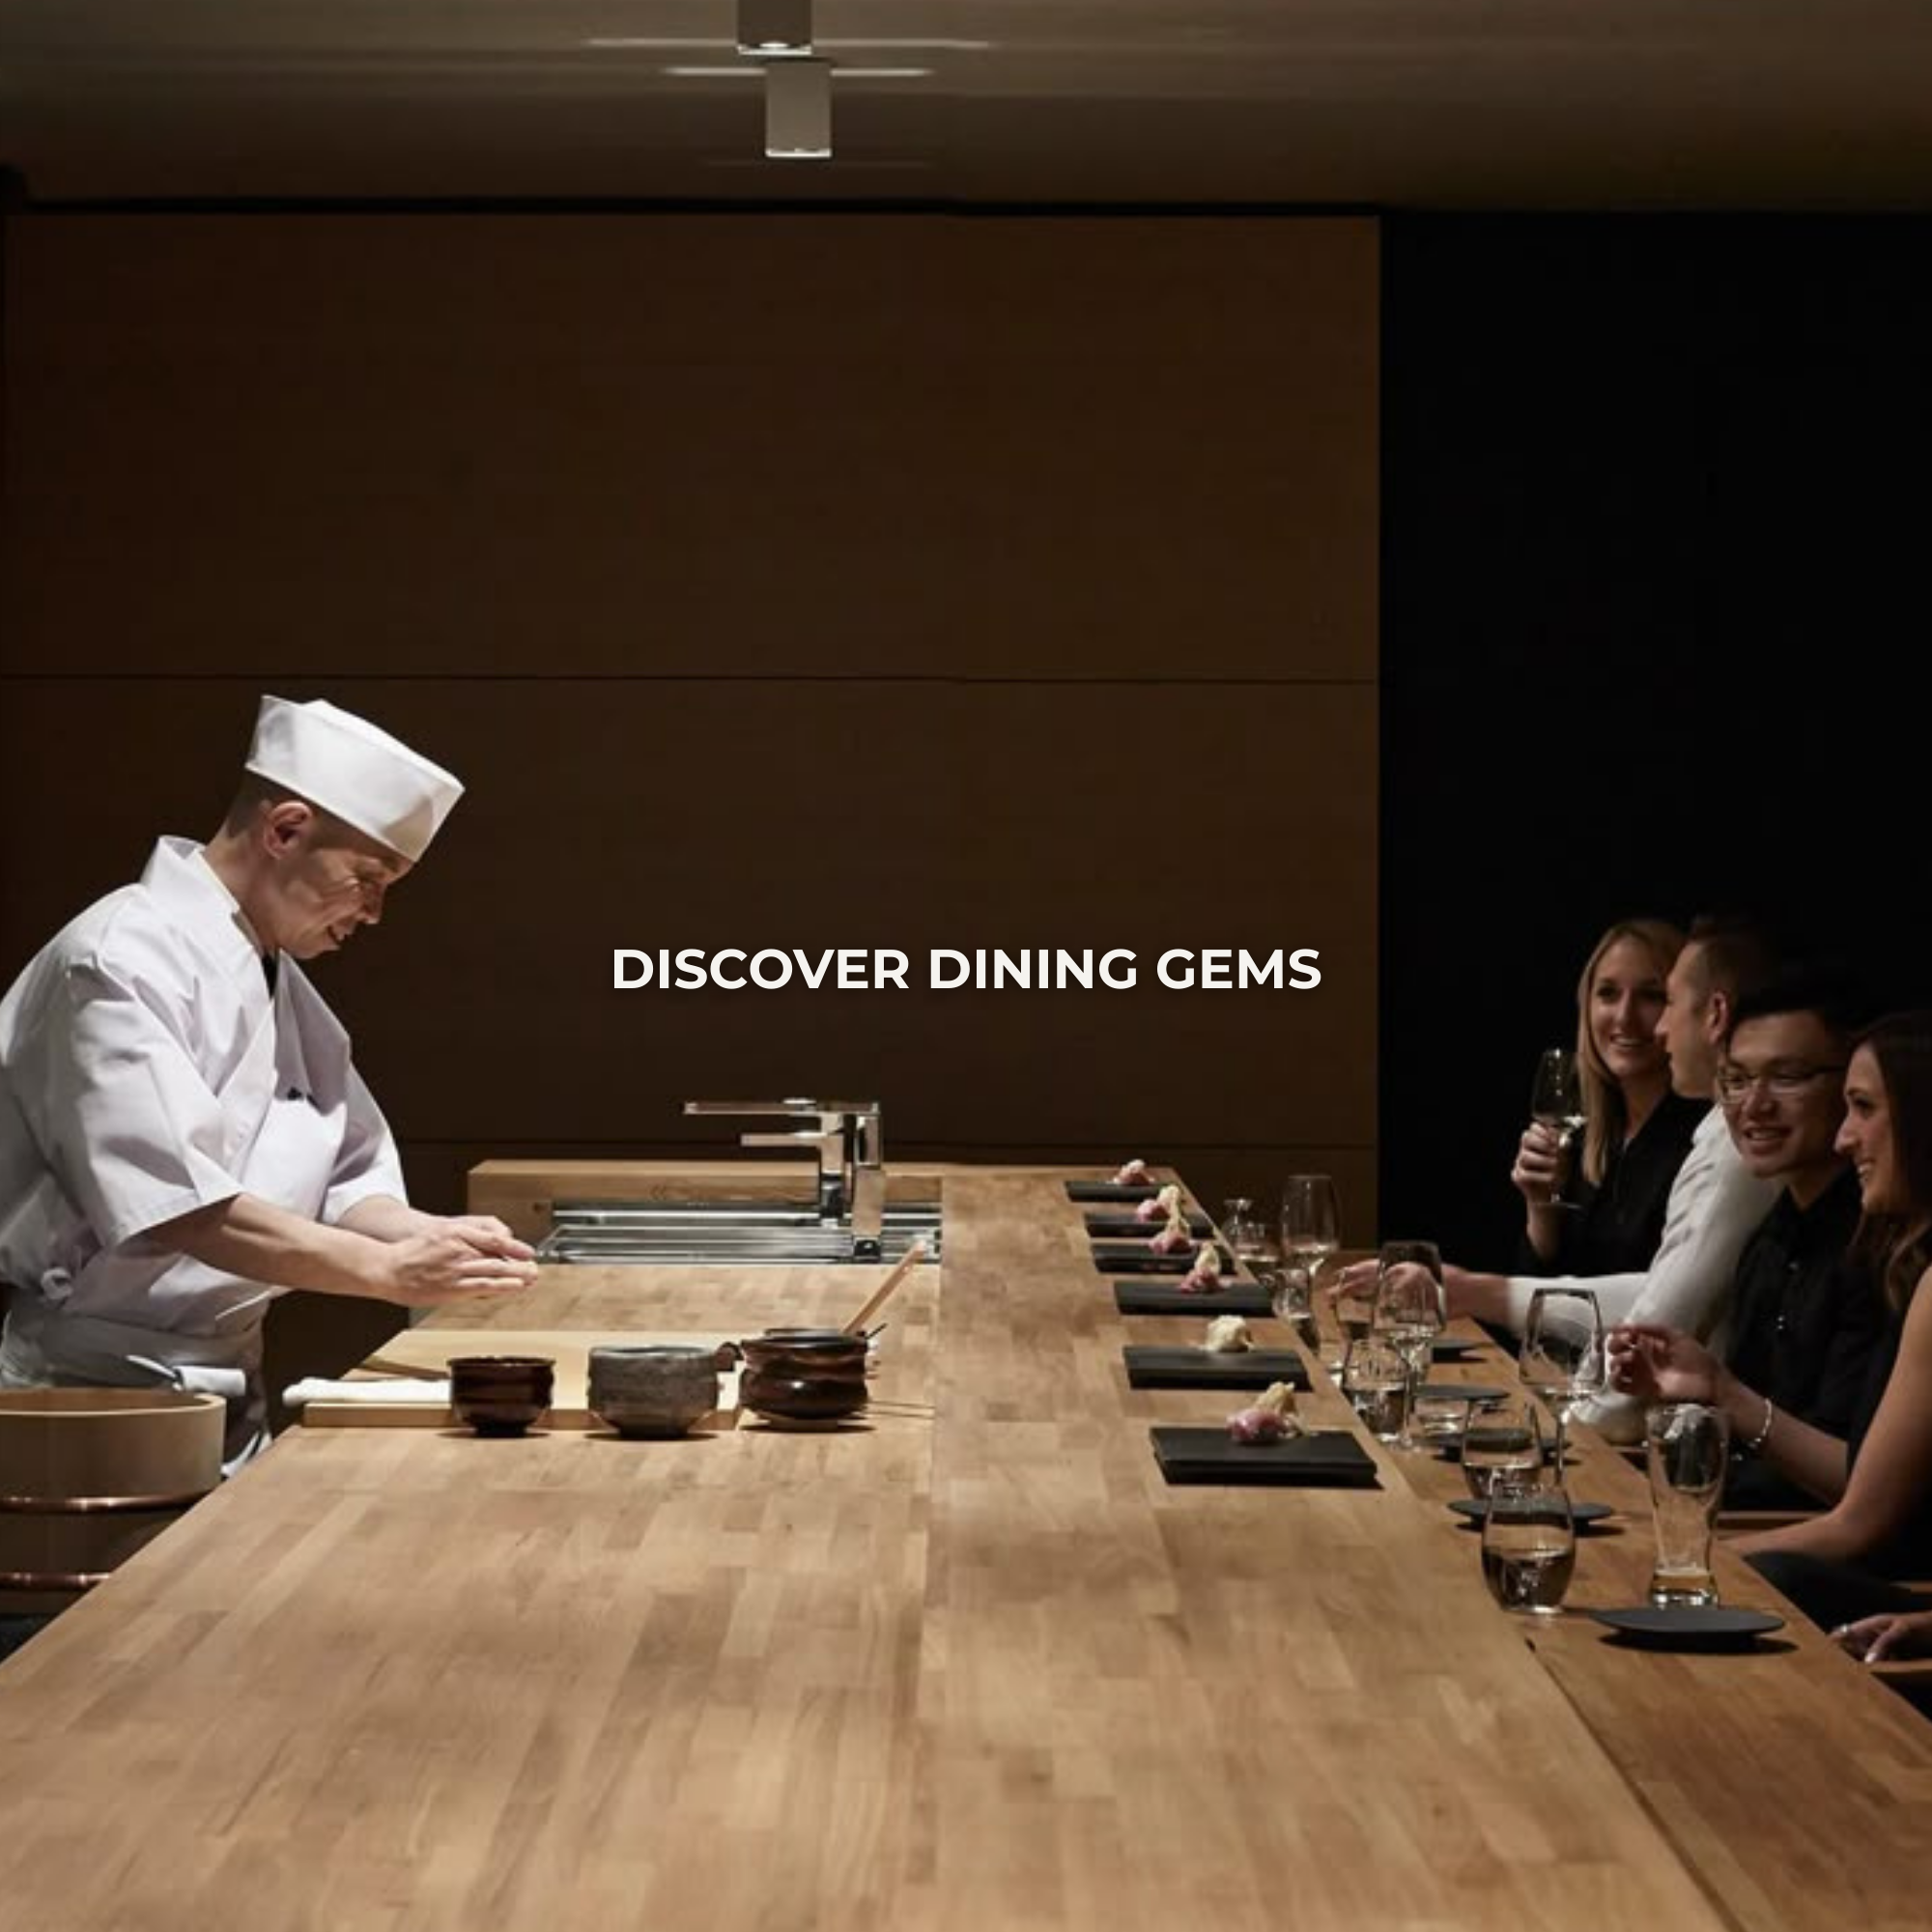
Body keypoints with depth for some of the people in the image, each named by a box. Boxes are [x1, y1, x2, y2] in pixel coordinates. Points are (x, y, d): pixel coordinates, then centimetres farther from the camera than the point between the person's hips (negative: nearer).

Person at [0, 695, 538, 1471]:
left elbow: (350, 1181, 15)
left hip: (224, 1397, 8)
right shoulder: (123, 962, -15)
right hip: (95, 1400, -8)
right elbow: (175, 1204, -25)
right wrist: (389, 1270, -25)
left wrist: (430, 1236, -7)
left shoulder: (285, 989, 14)